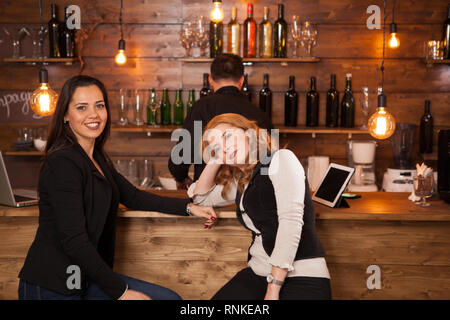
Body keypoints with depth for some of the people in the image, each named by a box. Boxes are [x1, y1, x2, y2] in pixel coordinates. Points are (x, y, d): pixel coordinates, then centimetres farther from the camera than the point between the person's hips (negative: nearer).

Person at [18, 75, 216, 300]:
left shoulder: (97, 159, 11)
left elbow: (133, 197, 22)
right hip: (51, 288, -8)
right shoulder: (63, 163, -17)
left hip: (85, 279, 8)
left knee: (169, 298, -3)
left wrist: (188, 207, 14)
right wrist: (121, 292, -18)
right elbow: (73, 240, -21)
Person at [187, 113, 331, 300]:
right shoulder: (240, 182, 19)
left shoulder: (281, 158, -3)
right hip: (258, 274, 7)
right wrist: (215, 160, 17)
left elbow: (291, 220, -13)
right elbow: (201, 197, 32)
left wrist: (273, 288, -18)